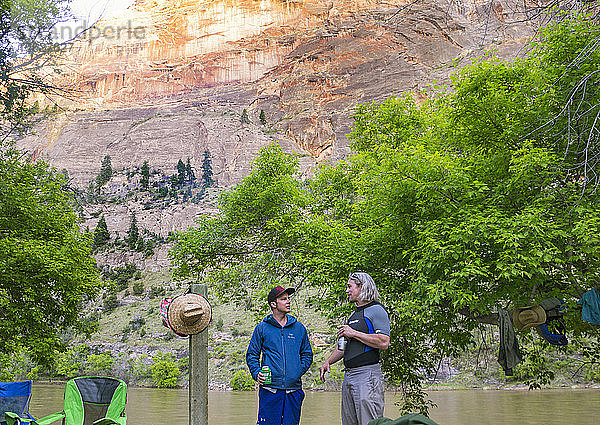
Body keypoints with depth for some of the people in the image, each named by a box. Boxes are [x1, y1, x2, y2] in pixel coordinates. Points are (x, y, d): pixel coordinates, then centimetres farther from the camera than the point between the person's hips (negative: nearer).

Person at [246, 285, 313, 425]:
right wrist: (256, 373, -6)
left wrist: (298, 372, 3)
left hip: (293, 390, 2)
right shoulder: (262, 328, 6)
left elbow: (307, 354, 18)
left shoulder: (299, 328, 12)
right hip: (270, 390, -2)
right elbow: (252, 355, 10)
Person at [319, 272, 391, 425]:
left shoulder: (376, 310, -6)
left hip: (367, 374, -9)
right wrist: (328, 362, 13)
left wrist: (354, 333, -14)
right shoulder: (353, 315, 22)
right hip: (348, 376, 9)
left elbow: (384, 342, -18)